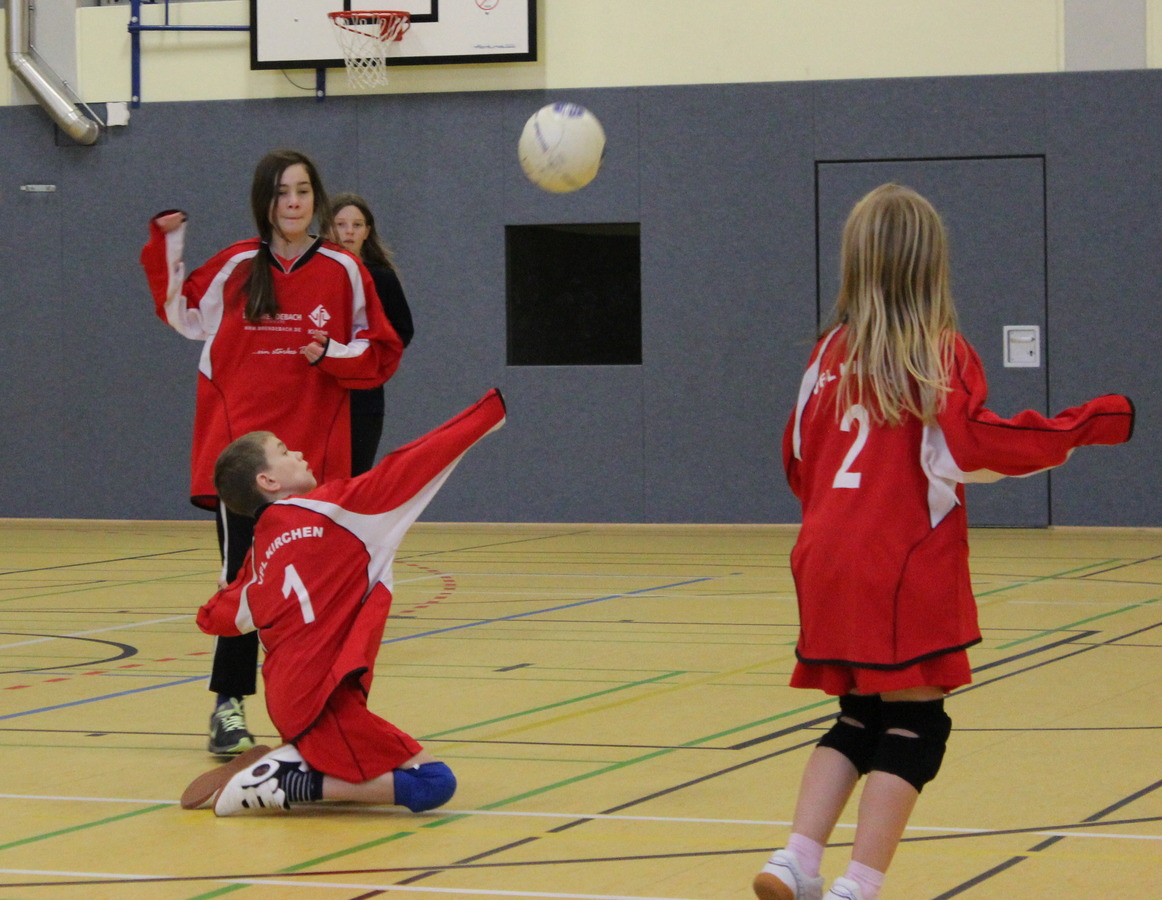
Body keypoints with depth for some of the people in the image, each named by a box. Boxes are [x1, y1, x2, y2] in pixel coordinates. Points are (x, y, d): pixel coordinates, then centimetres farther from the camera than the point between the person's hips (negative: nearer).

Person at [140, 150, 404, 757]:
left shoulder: (343, 272, 3)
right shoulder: (236, 268, 4)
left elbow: (381, 352, 7)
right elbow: (181, 312, 21)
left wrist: (331, 354, -10)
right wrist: (168, 242, 10)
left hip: (315, 453, 1)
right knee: (243, 578, -7)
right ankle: (228, 705, -2)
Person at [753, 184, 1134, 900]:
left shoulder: (833, 351, 10)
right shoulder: (940, 352, -6)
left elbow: (799, 458, 15)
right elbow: (970, 444, -19)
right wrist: (1094, 422, -14)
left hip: (829, 564, 6)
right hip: (909, 570, -6)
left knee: (859, 719, 15)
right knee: (913, 726, 0)